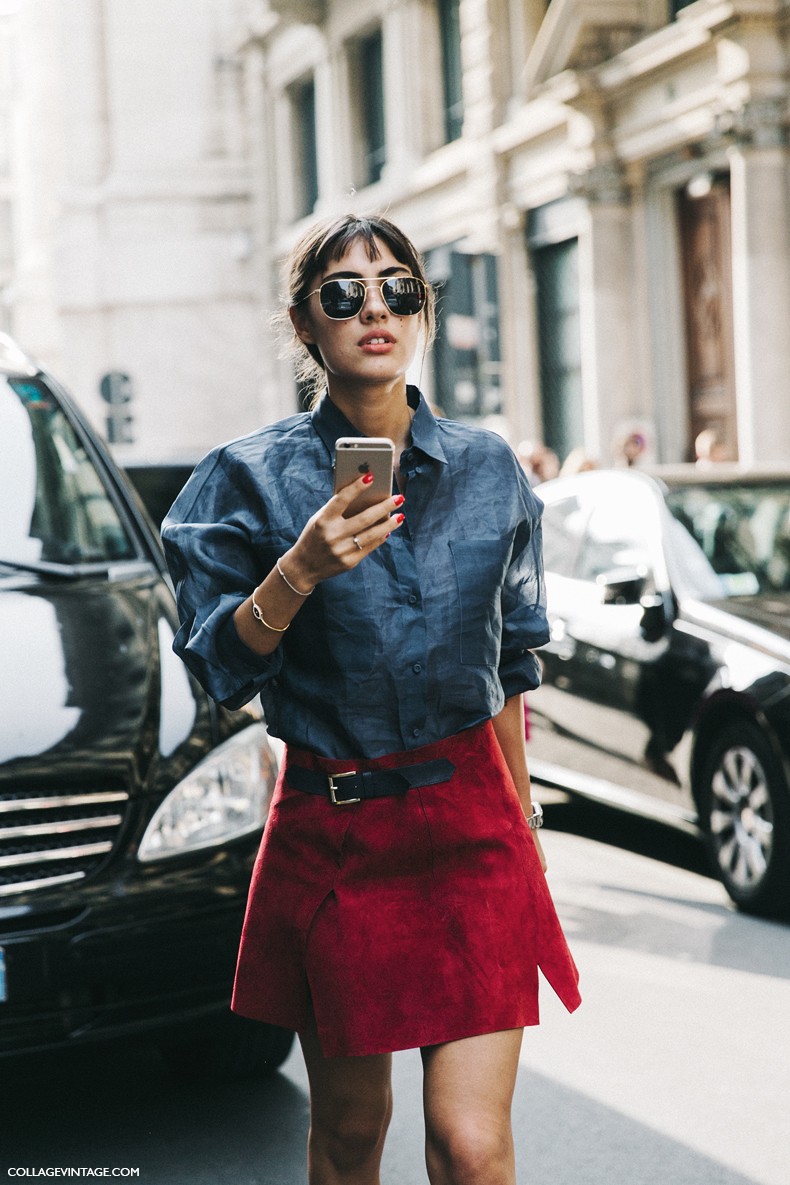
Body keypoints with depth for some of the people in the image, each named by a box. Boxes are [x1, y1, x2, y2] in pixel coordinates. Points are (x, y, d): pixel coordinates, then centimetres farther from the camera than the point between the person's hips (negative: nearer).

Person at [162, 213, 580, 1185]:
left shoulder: (488, 470, 5)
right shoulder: (251, 479, -4)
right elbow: (218, 669, -7)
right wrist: (299, 571, -23)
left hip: (473, 820, 1)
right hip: (331, 832, -1)